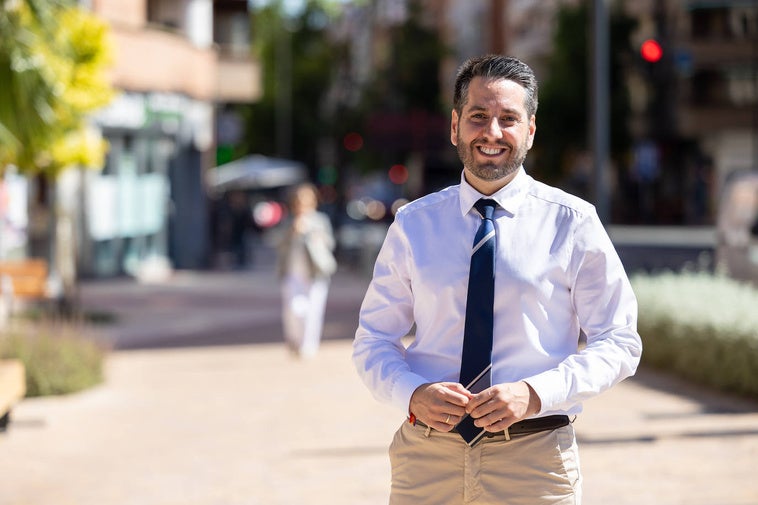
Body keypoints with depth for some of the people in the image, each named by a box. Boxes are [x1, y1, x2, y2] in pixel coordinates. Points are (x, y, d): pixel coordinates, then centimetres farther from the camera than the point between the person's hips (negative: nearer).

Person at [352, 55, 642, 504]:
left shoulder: (573, 223, -1)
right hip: (427, 458, 1)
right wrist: (414, 395, -13)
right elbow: (373, 341, 7)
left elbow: (619, 344, -2)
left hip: (534, 462, -1)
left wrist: (535, 394, -17)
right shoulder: (412, 226, 5)